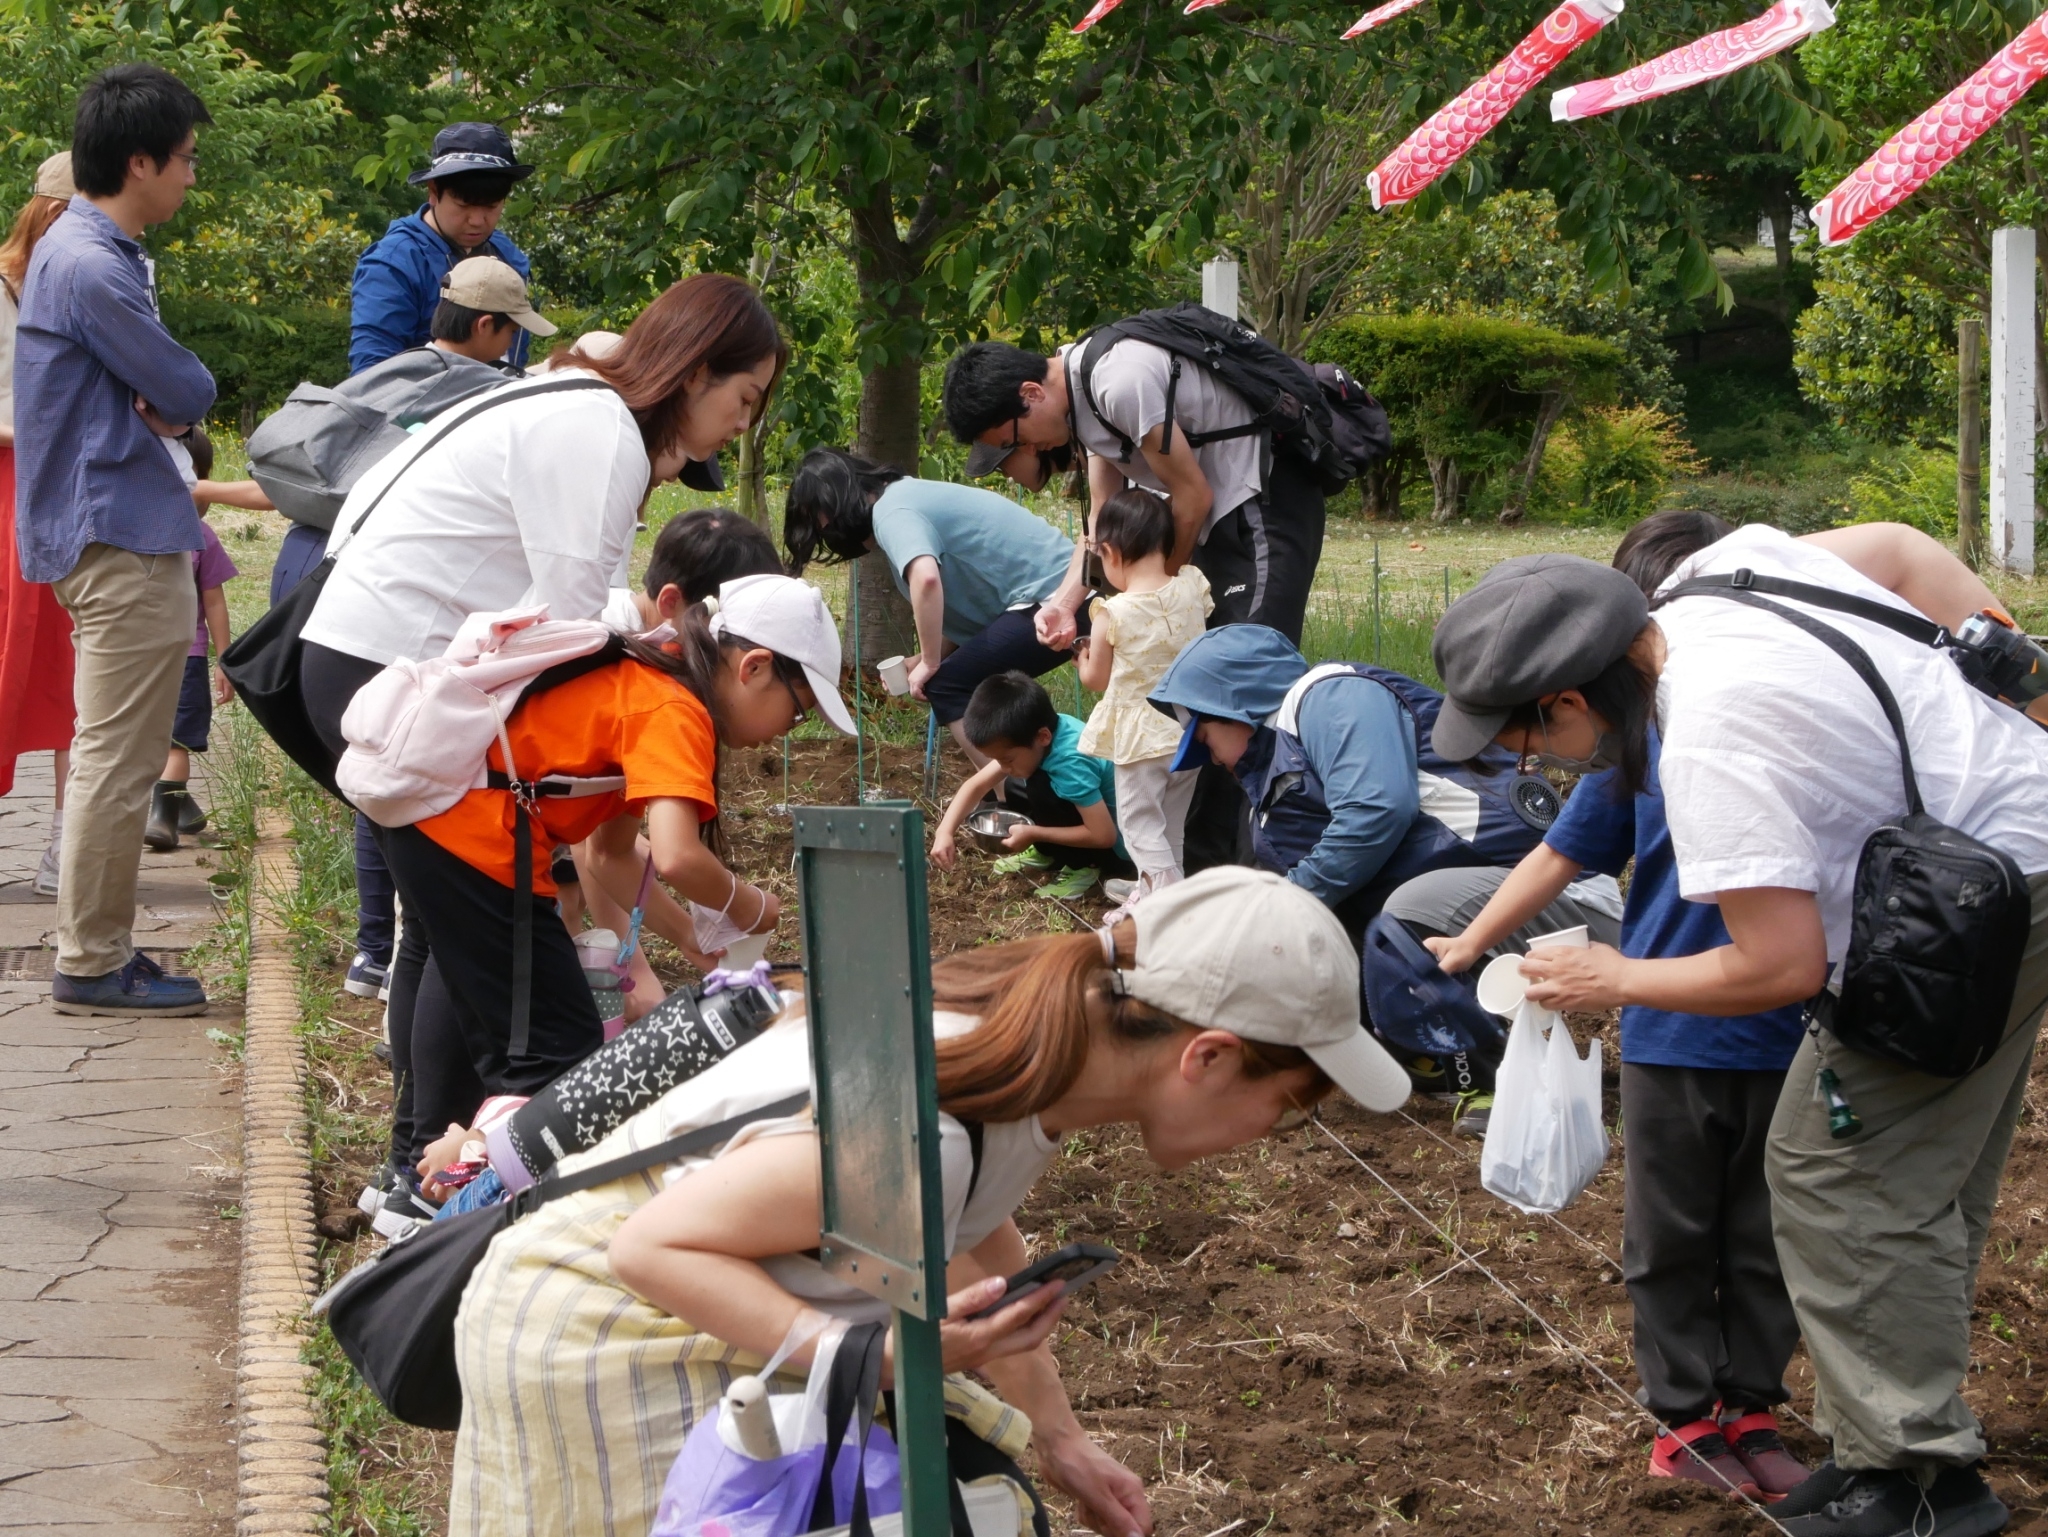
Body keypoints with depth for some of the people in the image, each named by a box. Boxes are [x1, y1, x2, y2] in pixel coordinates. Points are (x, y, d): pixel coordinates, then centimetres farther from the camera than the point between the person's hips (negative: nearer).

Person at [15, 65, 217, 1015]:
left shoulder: (87, 251, 14)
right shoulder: (93, 268, -20)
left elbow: (167, 390, 15)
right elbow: (190, 391, -16)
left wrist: (160, 402, -5)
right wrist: (176, 400, 5)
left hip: (110, 535, 11)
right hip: (121, 542, -11)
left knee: (111, 757, 15)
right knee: (118, 762, -5)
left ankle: (97, 948, 22)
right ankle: (91, 964, 0)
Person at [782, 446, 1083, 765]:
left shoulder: (892, 513, -12)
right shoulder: (910, 497, 18)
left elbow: (926, 579, -31)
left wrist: (930, 663, -18)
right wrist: (925, 661, 5)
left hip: (1054, 600, -10)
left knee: (947, 687, -5)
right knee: (967, 687, 18)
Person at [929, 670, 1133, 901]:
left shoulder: (1070, 763, -34)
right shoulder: (1036, 733, -9)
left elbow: (1104, 836, -33)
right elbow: (976, 785, -3)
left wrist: (1033, 834, -26)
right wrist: (944, 832, -17)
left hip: (1118, 845, -8)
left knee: (1040, 786, -26)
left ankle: (1081, 867, -9)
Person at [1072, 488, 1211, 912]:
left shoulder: (1113, 614, -20)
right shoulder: (1192, 589, -10)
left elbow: (1096, 679, -5)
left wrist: (1083, 657, 15)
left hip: (1142, 737, -6)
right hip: (1190, 730, 6)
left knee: (1139, 822, 6)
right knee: (1170, 822, 21)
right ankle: (1154, 887, 37)